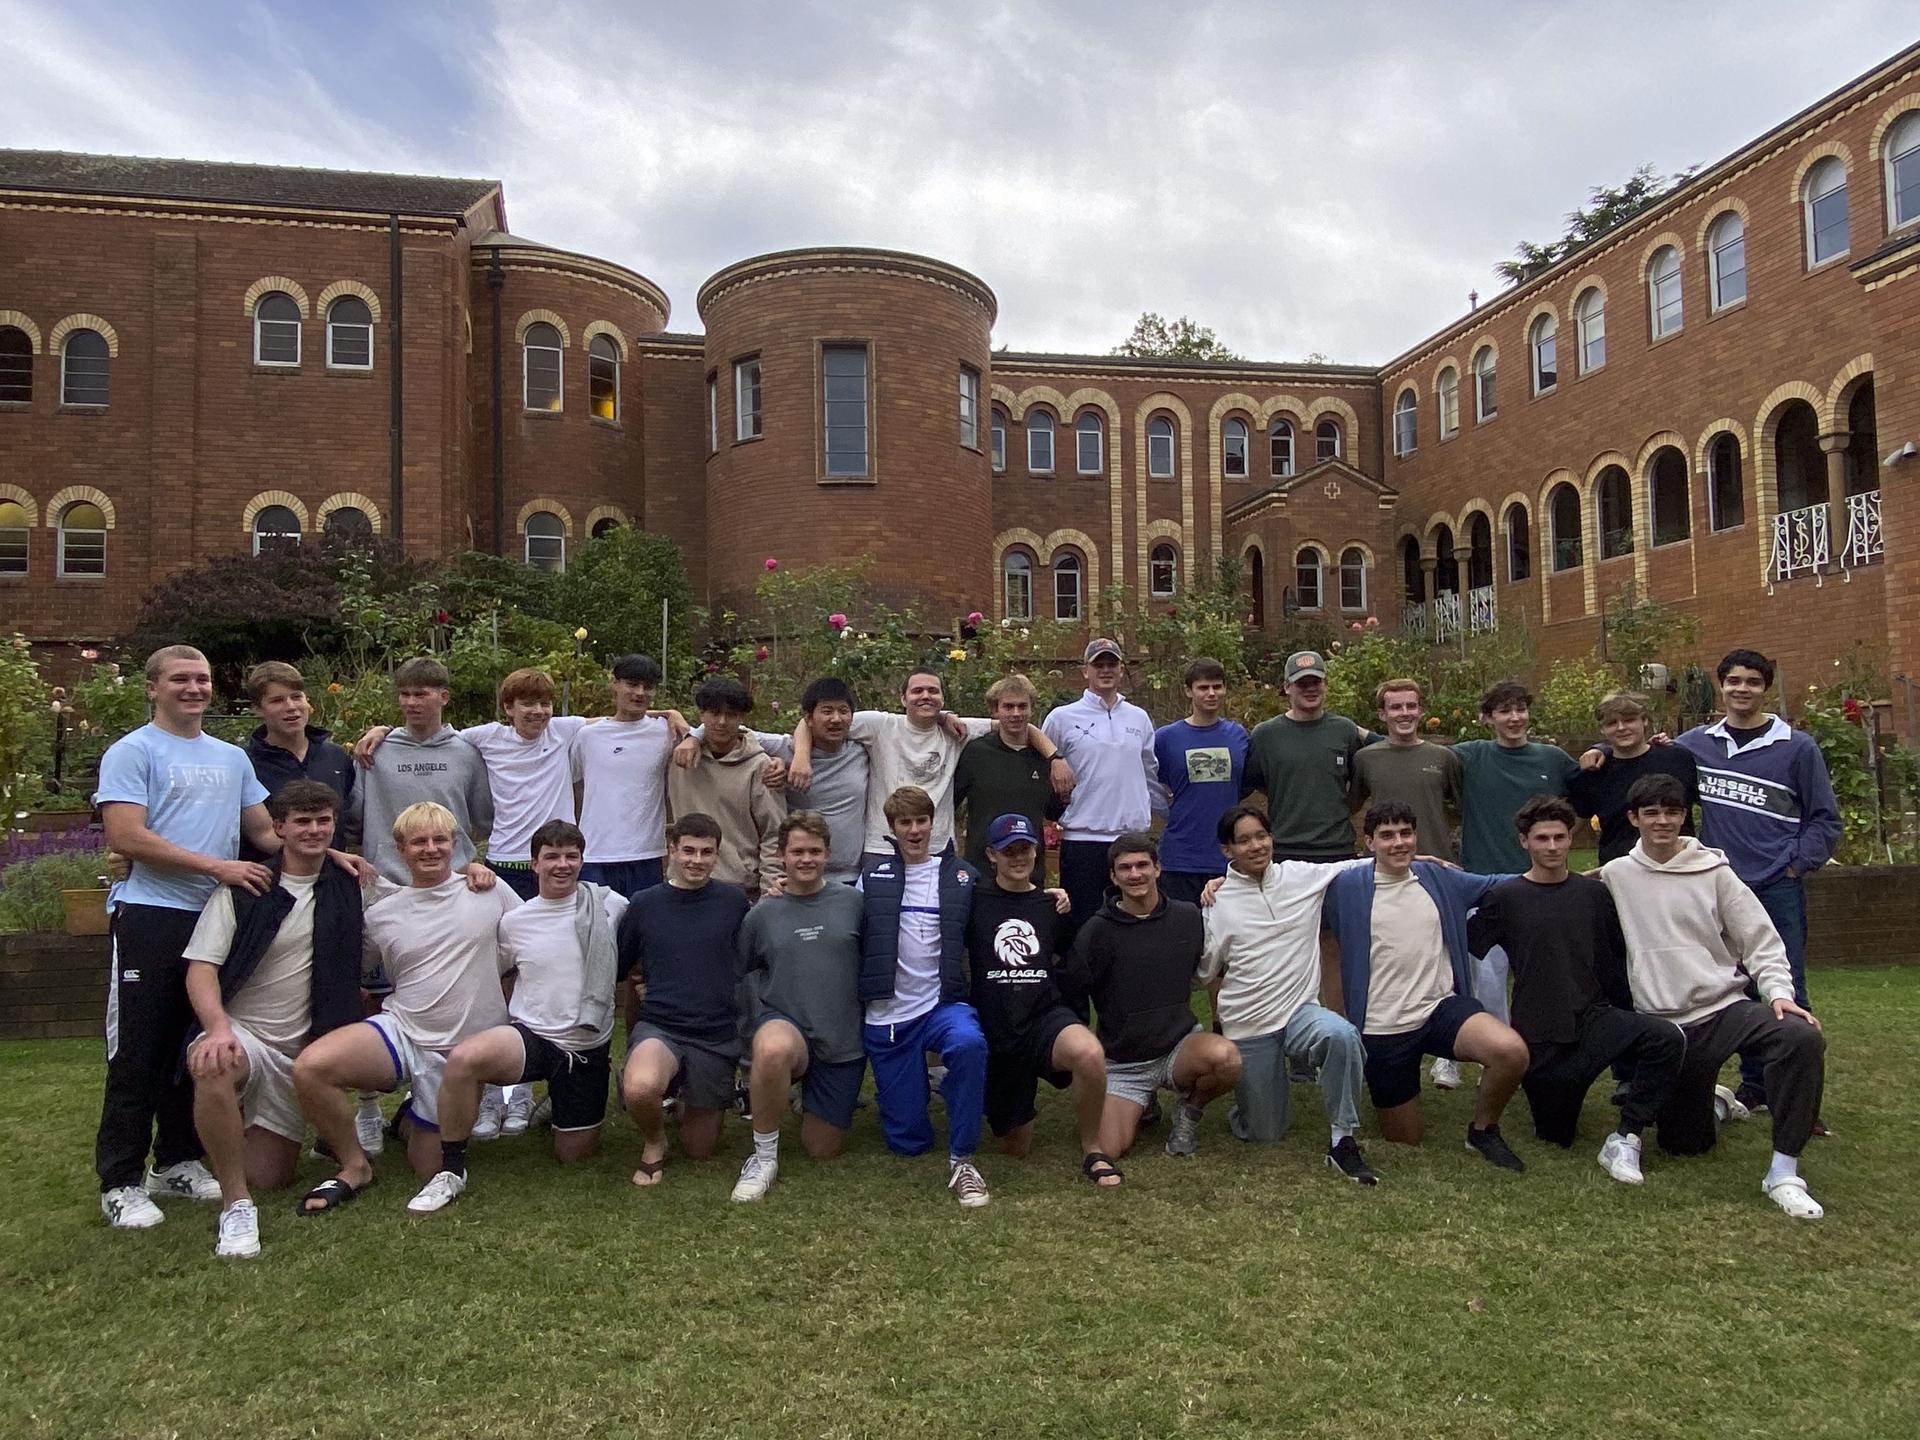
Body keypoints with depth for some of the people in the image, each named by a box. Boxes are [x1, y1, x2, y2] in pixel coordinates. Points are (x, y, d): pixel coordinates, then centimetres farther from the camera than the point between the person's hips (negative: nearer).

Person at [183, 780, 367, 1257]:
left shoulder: (349, 888, 5)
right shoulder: (243, 890, -5)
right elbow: (201, 967, -12)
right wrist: (218, 1027, -29)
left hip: (303, 1050, 4)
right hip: (241, 1032, -3)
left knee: (271, 1177, 2)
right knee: (212, 1068, -41)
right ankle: (235, 1204, -25)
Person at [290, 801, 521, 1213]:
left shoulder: (491, 891, 0)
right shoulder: (381, 914, 5)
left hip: (463, 1053, -1)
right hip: (400, 1032, 1)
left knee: (428, 1169, 5)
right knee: (310, 1066, -28)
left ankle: (417, 1117, 41)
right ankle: (354, 1166, -3)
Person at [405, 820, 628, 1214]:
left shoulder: (610, 905, -3)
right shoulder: (514, 922, 2)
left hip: (588, 1047, 0)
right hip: (530, 1034, 0)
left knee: (574, 1154, 8)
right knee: (464, 1058, -33)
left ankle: (557, 1111, 44)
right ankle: (451, 1171, -13)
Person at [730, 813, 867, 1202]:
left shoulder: (853, 902, 0)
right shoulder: (762, 914, 2)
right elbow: (738, 972, 12)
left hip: (842, 1041, 2)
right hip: (785, 1024, -1)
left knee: (823, 1149, 8)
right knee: (773, 1049, -40)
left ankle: (809, 1096, 42)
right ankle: (764, 1156, -16)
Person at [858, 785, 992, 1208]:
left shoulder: (960, 876, 7)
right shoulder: (872, 878, 8)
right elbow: (852, 938, 9)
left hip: (942, 1003, 0)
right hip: (887, 1014, 1)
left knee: (969, 1044, -38)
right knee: (908, 1140, 1)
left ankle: (962, 1161, -22)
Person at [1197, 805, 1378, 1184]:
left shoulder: (1302, 877, 1)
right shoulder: (1218, 904, -3)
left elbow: (1359, 866, 10)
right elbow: (1208, 974, 6)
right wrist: (1222, 1026, 8)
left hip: (1301, 1010, 1)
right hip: (1246, 1028, -1)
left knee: (1342, 1035, -34)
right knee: (1264, 1134, 5)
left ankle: (1343, 1141, -17)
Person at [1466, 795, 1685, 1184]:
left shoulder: (1594, 893, 6)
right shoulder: (1505, 897, 0)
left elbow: (1617, 959, 11)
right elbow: (1462, 947, 2)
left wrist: (1626, 1020, 9)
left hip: (1594, 1018, 2)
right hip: (1538, 1035, -1)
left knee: (1667, 1039, -28)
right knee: (1556, 1136, 4)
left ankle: (1624, 1139, -15)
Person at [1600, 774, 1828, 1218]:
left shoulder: (1713, 871, 1)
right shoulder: (1615, 876, 3)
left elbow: (1760, 939, -1)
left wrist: (1778, 990, -13)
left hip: (1726, 1007, 0)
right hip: (1663, 1024, 1)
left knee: (1803, 1038, -33)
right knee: (1685, 1142, 3)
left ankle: (1783, 1173, -21)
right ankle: (1713, 1106, 40)